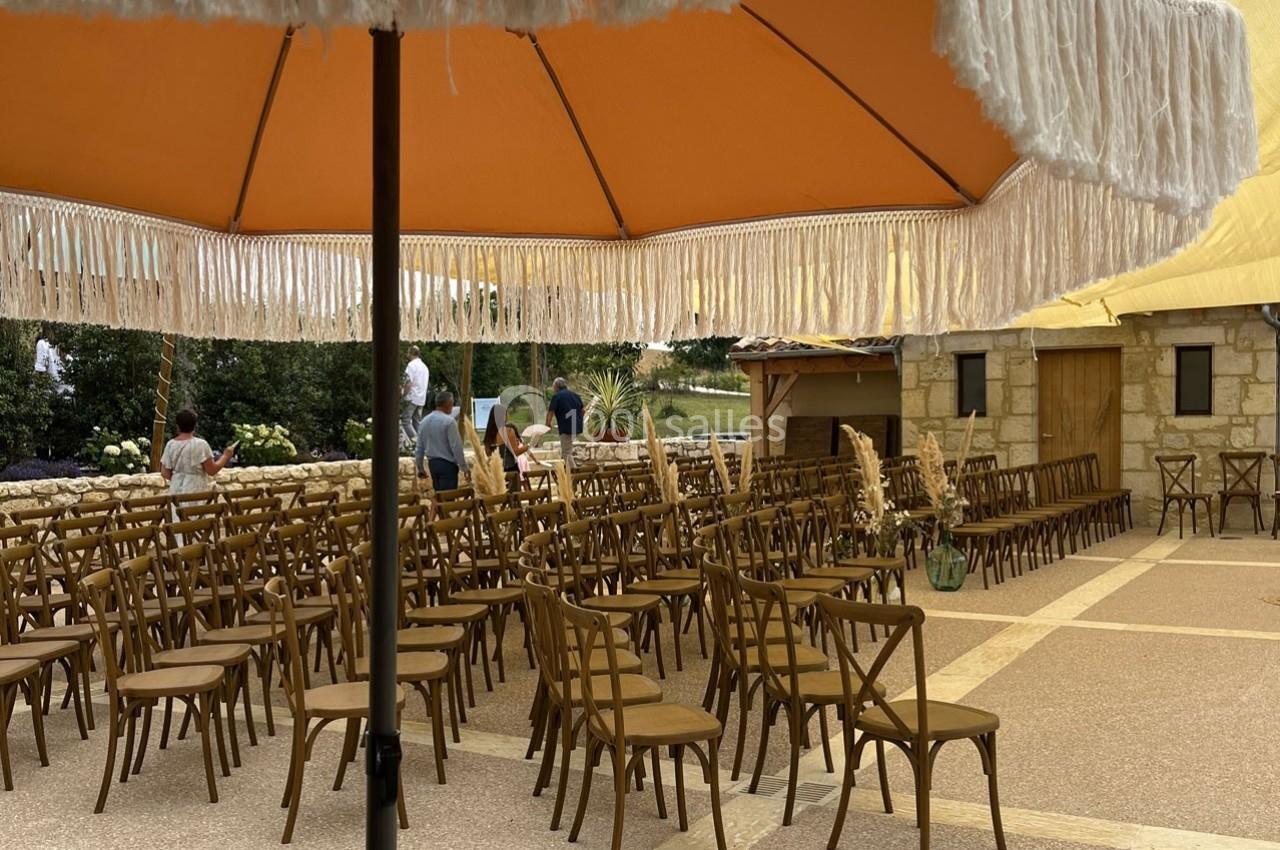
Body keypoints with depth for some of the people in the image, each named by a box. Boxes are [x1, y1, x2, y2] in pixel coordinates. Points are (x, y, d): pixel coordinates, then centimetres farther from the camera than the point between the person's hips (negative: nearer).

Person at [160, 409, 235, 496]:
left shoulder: (170, 445, 2)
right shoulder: (200, 444, -10)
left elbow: (165, 474, 3)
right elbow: (212, 471, -10)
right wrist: (226, 456, 3)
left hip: (176, 492, 4)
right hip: (196, 492, -4)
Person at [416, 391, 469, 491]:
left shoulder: (424, 421, 8)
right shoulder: (449, 421, -14)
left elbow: (419, 447, 11)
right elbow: (456, 447, -15)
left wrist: (420, 468, 20)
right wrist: (464, 468, -8)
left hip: (432, 463, 7)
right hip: (447, 464, -7)